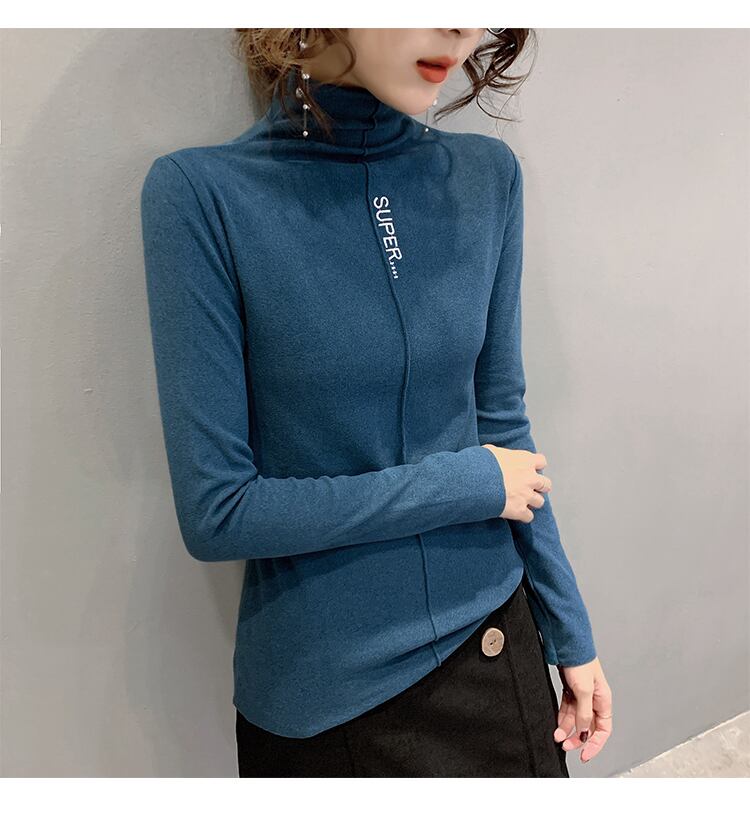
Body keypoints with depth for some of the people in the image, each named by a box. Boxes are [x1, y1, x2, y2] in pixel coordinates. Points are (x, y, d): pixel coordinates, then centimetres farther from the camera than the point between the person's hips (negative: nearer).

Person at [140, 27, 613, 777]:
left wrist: (571, 632, 6)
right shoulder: (202, 192, -16)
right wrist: (471, 484, -15)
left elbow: (502, 426, 2)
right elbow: (216, 512, -17)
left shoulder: (488, 178, -5)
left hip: (495, 650, 4)